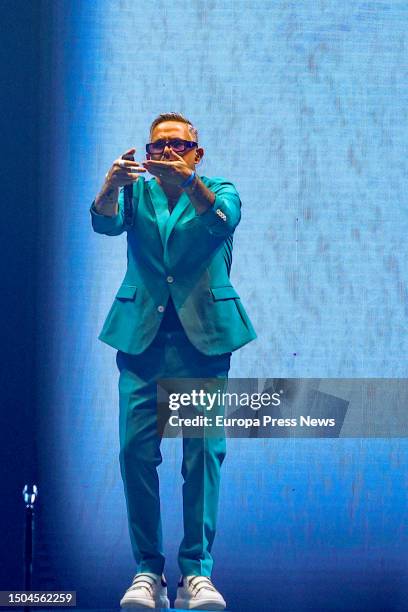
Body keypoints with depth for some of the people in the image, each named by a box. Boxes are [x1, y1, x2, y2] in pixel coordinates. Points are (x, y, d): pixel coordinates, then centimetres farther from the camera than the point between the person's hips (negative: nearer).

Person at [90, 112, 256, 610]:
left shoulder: (218, 191, 9)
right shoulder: (135, 193, 13)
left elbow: (223, 218, -15)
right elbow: (105, 222, -8)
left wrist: (187, 180, -32)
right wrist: (112, 183, -29)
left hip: (203, 336, -1)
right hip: (142, 337, 1)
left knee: (203, 452, -7)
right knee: (135, 450, -6)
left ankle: (195, 572, -1)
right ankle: (148, 571, 0)